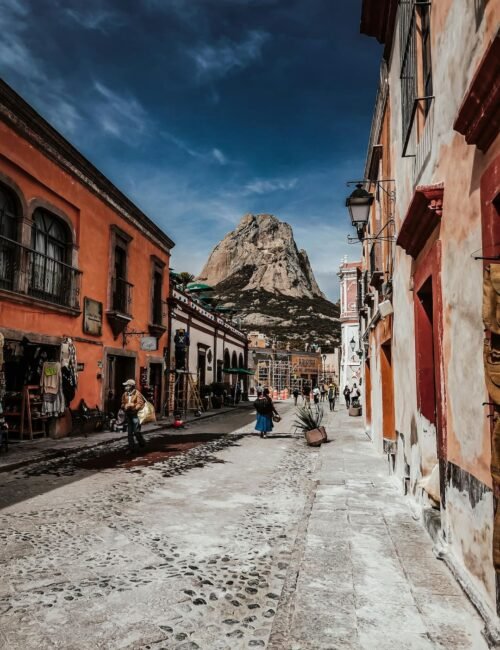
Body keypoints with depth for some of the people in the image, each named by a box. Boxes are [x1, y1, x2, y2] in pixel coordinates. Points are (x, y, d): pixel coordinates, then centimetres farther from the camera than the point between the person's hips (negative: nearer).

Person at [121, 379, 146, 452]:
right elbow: (123, 404, 16)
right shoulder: (125, 394, 8)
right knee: (130, 433, 8)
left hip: (135, 415, -6)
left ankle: (142, 444, 18)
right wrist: (124, 407, -5)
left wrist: (134, 408, -25)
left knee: (136, 432, -5)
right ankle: (131, 448, 15)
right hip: (128, 415, 6)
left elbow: (140, 403, -15)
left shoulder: (137, 393, -10)